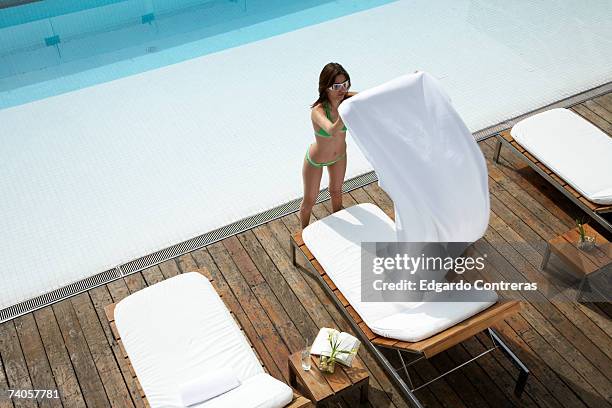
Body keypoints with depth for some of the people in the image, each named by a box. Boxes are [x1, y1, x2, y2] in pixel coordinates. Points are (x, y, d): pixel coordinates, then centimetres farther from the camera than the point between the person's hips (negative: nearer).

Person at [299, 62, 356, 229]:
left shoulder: (348, 99, -26)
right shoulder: (318, 111, -40)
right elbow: (332, 130, -59)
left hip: (339, 155, 4)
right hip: (316, 160, -4)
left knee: (336, 192, 30)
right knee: (310, 200, 18)